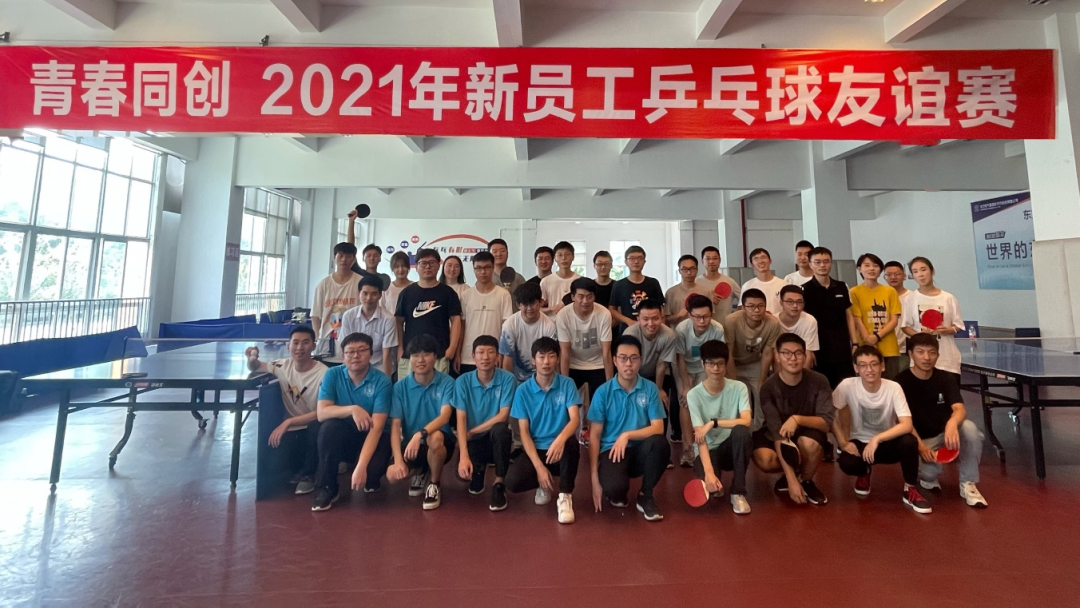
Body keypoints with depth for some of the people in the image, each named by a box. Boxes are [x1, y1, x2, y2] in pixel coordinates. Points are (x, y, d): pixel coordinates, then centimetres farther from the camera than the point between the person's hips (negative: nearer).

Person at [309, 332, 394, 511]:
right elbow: (322, 413, -18)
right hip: (342, 437, 2)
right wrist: (352, 409, -36)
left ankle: (371, 479, 11)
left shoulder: (382, 381, -18)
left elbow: (376, 427, -24)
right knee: (330, 426, -31)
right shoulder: (333, 375, -9)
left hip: (372, 437, -2)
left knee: (373, 469, -31)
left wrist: (361, 466, -33)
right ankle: (327, 487, -11)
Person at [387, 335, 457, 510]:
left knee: (434, 437, -37)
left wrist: (420, 435, -41)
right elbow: (395, 425, -9)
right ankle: (421, 473, 16)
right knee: (393, 475, -23)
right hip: (410, 443, 3)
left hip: (440, 442, -3)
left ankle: (434, 484, -6)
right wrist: (398, 460, -22)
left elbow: (444, 417, -23)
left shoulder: (447, 383, -11)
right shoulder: (400, 387, -5)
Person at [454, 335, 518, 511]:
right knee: (463, 472, -26)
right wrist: (464, 455, -25)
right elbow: (461, 420, -14)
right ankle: (479, 470, 15)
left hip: (496, 438, -1)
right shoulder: (462, 381, -9)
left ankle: (499, 484, -14)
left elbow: (503, 416, -17)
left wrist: (472, 431, -13)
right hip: (473, 440, 1)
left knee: (500, 429, -35)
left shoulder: (507, 379, -13)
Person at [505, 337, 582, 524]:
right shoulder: (523, 390, -4)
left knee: (571, 444, -37)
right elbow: (524, 432, -6)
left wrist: (561, 439, -40)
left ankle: (565, 496, -12)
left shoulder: (567, 384, -5)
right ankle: (544, 485, 10)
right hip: (535, 449, 1)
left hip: (559, 448, -1)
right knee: (513, 481, -26)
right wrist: (539, 466, -18)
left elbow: (575, 419, -16)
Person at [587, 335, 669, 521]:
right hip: (612, 450, -1)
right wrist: (595, 479, -10)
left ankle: (645, 496, -5)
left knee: (659, 443, -32)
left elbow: (658, 428, -6)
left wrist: (627, 435, -21)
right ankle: (619, 493, 9)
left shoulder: (650, 389, -1)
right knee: (614, 488, -33)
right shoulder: (603, 392, -5)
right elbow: (594, 436, -4)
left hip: (640, 450, 2)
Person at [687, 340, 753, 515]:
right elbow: (700, 436, -20)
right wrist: (709, 472, -32)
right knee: (708, 485, -32)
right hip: (708, 449, -1)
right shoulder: (694, 394, -12)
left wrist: (713, 422, -27)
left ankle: (738, 492, -16)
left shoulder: (739, 388, -8)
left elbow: (746, 421, -22)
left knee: (741, 431, -34)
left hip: (731, 447, 1)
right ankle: (716, 481, 11)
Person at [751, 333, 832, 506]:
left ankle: (807, 481, -2)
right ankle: (793, 474, 5)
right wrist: (791, 479, -31)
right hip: (776, 436, 0)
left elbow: (826, 423, -21)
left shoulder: (818, 382, -16)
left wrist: (798, 419, -41)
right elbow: (777, 431, -26)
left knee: (810, 443, -36)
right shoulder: (769, 387, -21)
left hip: (808, 435, 0)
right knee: (764, 460, -32)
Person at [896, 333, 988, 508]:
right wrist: (921, 446, -28)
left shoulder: (944, 378, -3)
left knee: (969, 428, -30)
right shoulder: (901, 382, -13)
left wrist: (952, 423, -44)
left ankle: (967, 484, -12)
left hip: (944, 433, 3)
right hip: (919, 438, -3)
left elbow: (960, 409, -20)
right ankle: (928, 478, 11)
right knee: (928, 472, -32)